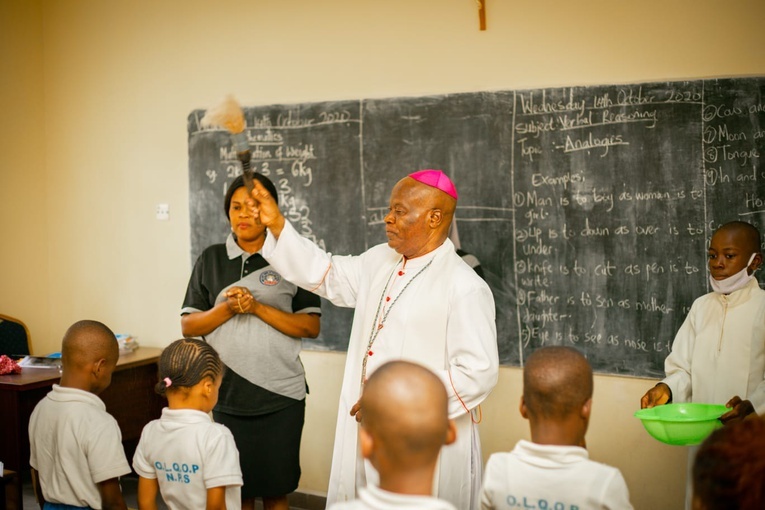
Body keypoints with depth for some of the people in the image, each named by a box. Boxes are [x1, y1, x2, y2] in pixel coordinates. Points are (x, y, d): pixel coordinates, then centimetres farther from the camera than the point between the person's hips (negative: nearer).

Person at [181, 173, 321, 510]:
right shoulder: (211, 259, 7)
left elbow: (311, 327, -4)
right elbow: (188, 325, 5)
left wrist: (259, 308, -15)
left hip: (281, 396, -1)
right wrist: (226, 309, -12)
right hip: (228, 396, 2)